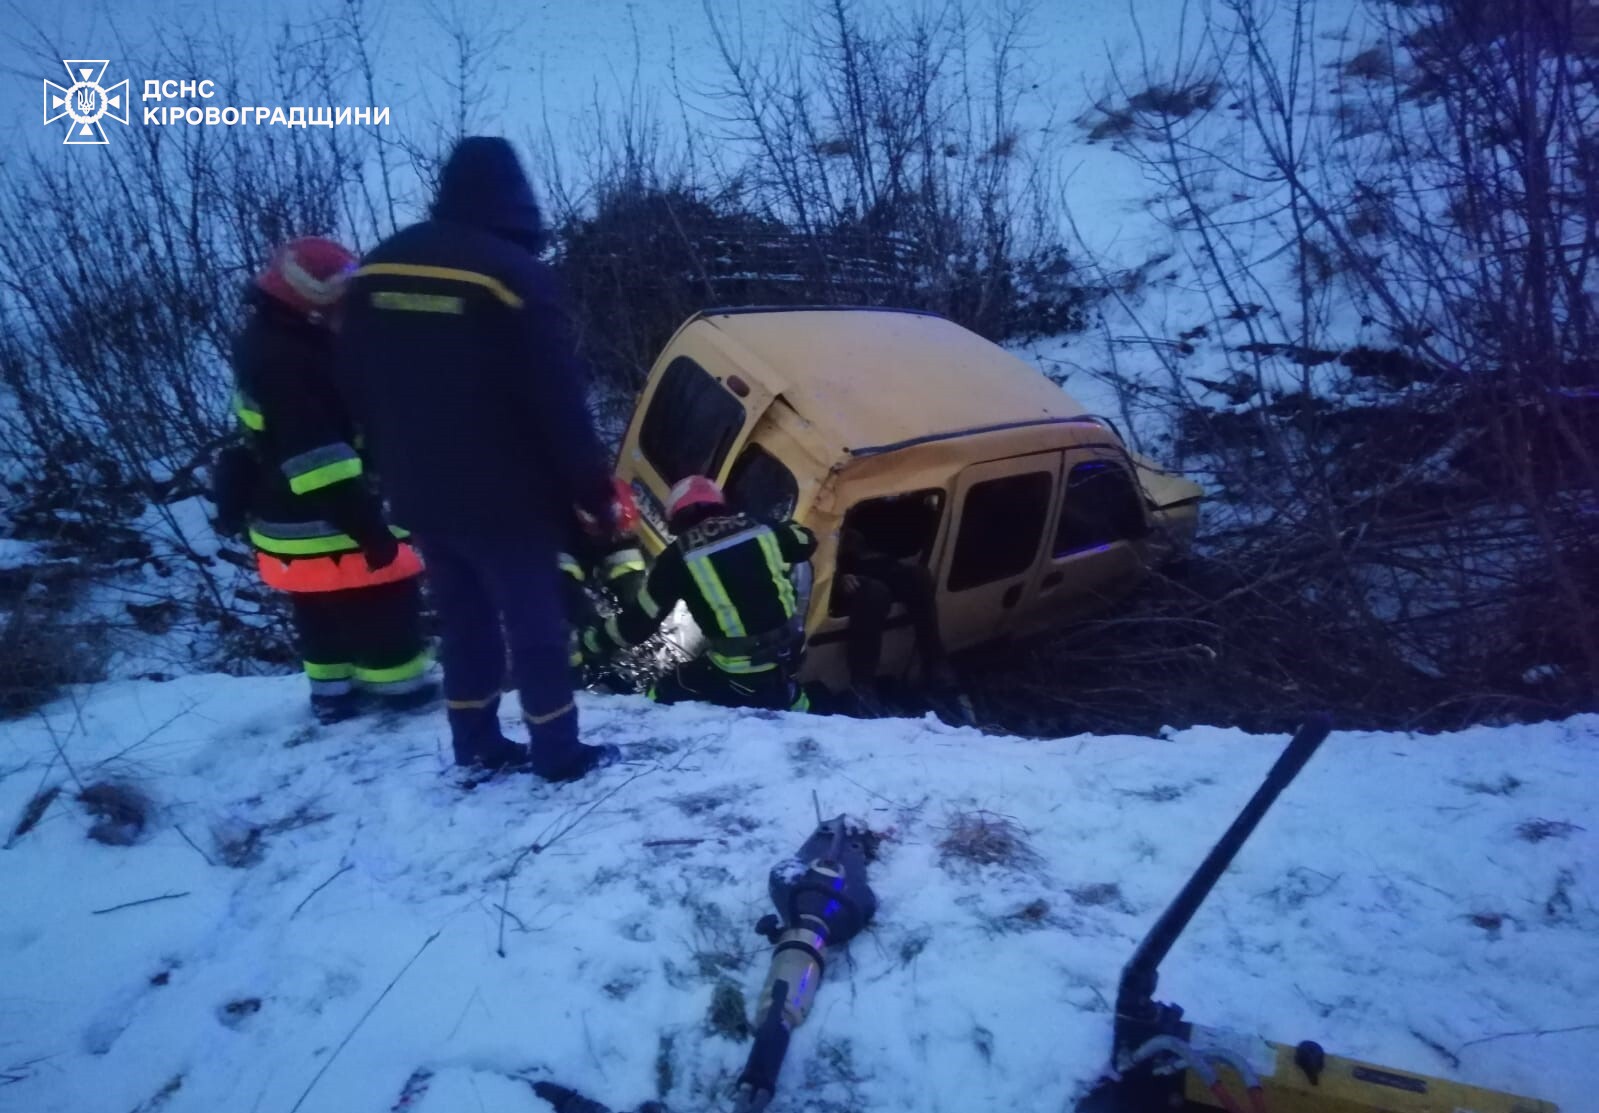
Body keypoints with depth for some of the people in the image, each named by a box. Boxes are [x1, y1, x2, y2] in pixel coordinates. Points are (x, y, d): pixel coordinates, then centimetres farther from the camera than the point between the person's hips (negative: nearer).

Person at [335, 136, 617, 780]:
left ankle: (475, 744, 28)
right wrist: (592, 486, -8)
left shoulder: (376, 269, 7)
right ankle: (559, 753, 15)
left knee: (462, 620, 18)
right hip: (506, 495, -6)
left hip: (420, 493, 7)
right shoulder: (512, 271, -15)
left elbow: (357, 389, 13)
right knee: (535, 625, 5)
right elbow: (558, 395, -16)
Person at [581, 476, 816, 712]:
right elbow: (805, 541, 20)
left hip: (737, 673, -4)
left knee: (663, 697, 13)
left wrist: (592, 641, 12)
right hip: (788, 654, 5)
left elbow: (639, 620, -2)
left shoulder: (677, 557, -6)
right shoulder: (761, 529, 3)